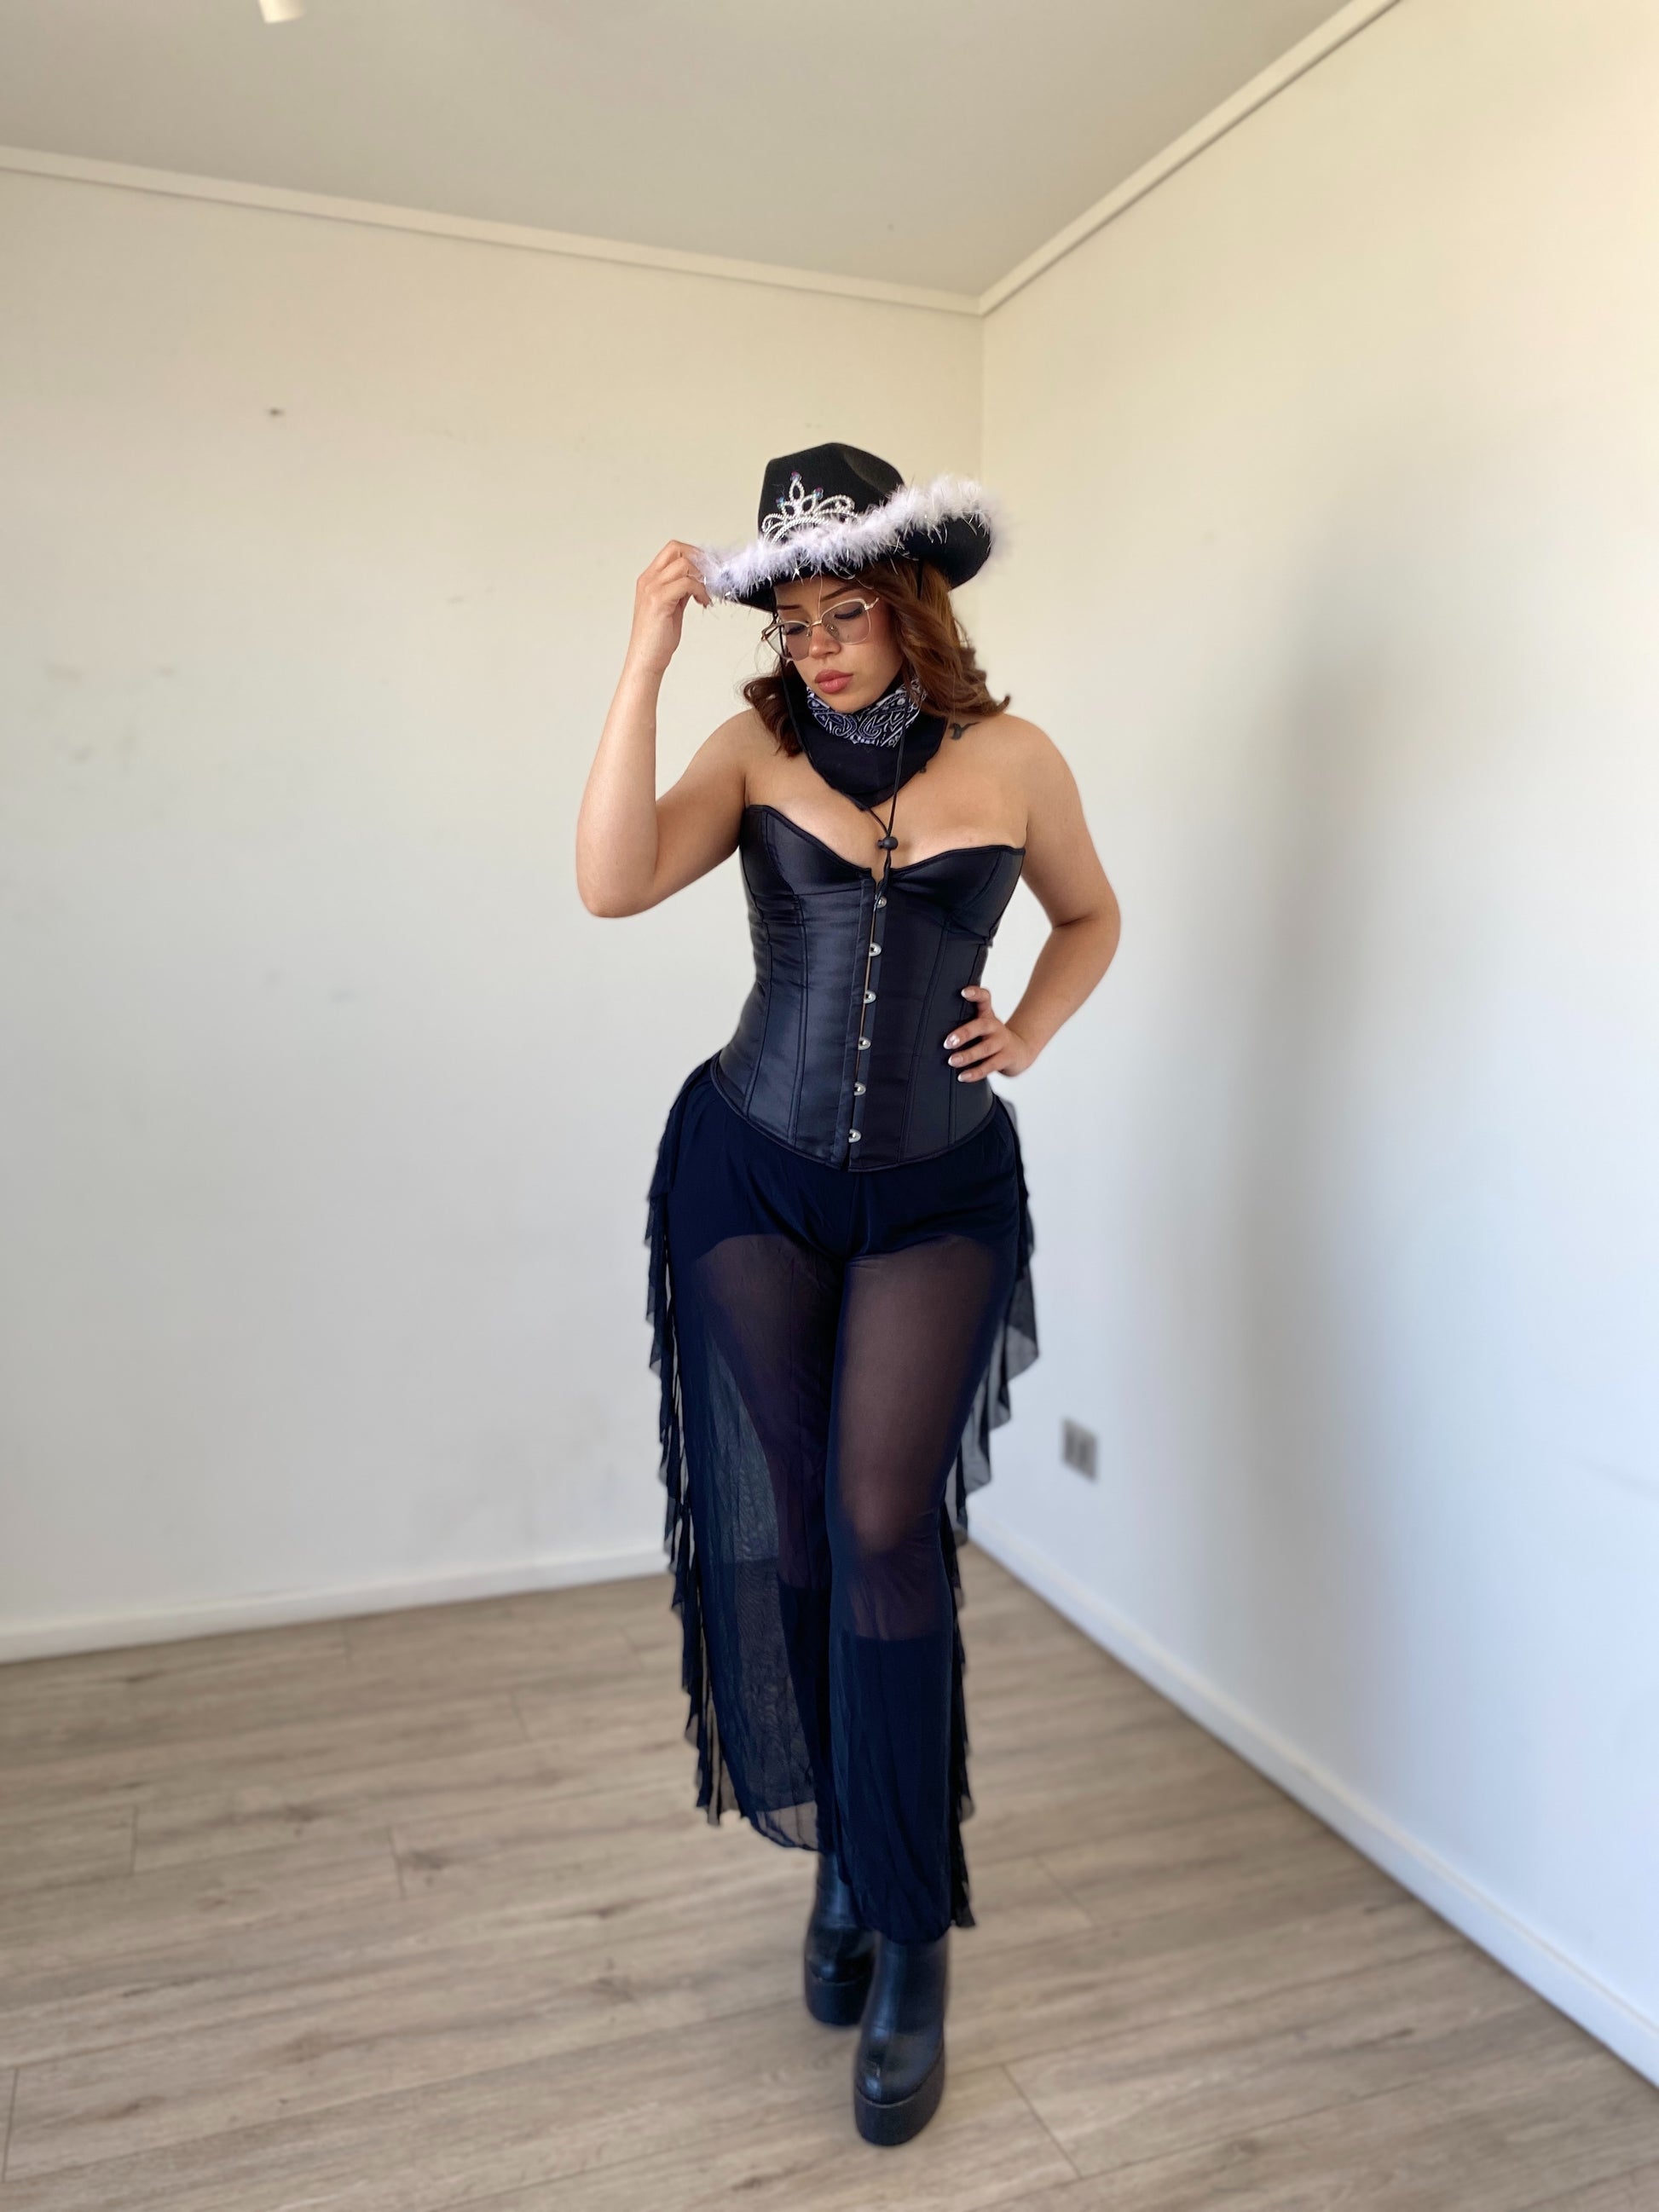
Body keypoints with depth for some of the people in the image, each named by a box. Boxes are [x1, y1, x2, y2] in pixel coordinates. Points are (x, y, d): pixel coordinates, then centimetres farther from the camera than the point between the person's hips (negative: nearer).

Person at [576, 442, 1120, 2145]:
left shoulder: (1011, 761, 1)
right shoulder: (756, 747, -1)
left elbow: (1089, 918, 18)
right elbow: (612, 884, -18)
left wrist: (1028, 1037, 2)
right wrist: (646, 662, -19)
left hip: (939, 1193, -1)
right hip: (754, 1177, 1)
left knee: (885, 1526, -9)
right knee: (781, 1532, 6)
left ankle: (910, 1940, 9)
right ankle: (838, 1849, 31)